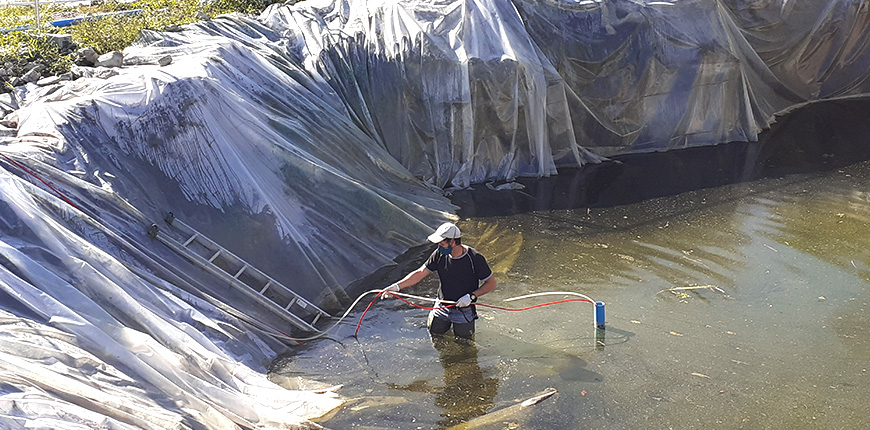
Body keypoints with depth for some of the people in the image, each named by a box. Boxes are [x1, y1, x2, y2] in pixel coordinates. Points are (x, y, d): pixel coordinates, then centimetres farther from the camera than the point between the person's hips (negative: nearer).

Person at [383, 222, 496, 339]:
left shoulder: (475, 258, -24)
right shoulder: (439, 255, -13)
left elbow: (491, 283, -15)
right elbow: (420, 273, -10)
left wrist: (471, 296, -26)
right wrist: (397, 286, -20)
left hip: (464, 310, -4)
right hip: (442, 306, 4)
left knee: (463, 337, 8)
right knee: (435, 332, 15)